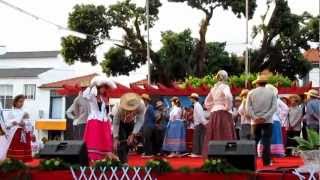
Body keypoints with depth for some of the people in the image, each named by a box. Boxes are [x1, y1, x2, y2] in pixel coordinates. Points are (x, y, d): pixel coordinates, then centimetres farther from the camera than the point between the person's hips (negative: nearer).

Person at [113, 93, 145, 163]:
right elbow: (115, 123, -28)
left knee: (130, 143, -1)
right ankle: (123, 162, -14)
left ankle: (123, 159, 18)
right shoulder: (119, 108, -40)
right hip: (120, 123, -3)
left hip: (131, 122, 3)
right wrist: (115, 138, -28)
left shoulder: (141, 106, -36)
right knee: (122, 142, -18)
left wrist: (133, 134, -30)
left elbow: (140, 121, -25)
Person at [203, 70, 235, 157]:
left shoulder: (213, 88, 16)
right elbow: (228, 96, -26)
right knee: (224, 137, -9)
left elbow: (207, 102, 22)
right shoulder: (225, 86, -6)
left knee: (214, 138, 7)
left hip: (214, 114, 7)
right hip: (223, 114, -7)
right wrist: (228, 107, -15)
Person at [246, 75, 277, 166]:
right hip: (267, 121, -1)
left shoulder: (251, 93, 4)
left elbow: (248, 107, -4)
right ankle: (266, 161, -4)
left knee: (254, 142, 9)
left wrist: (255, 117, -10)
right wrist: (265, 117, -12)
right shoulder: (271, 92, 3)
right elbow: (274, 107, -6)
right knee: (266, 142, -1)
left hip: (256, 121, 1)